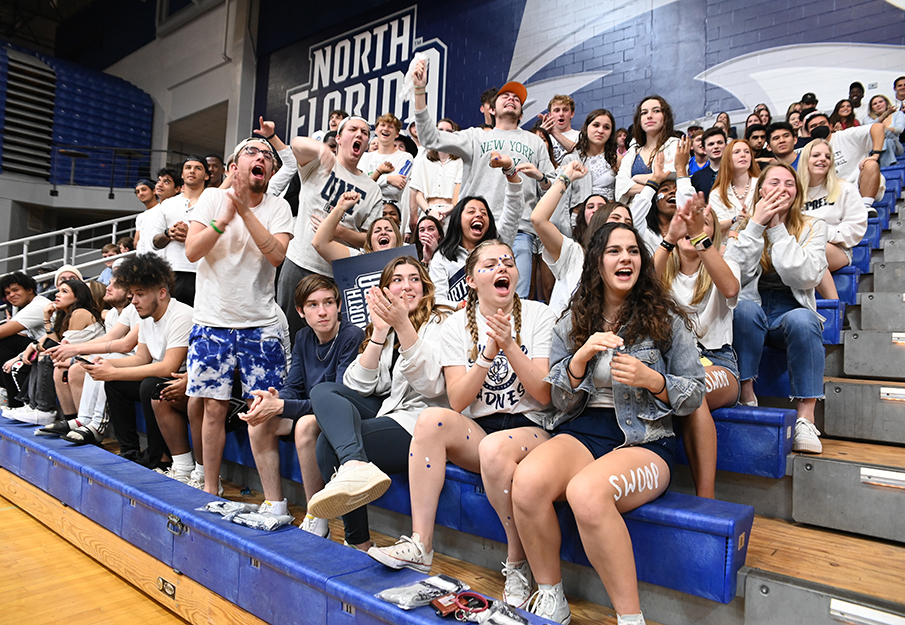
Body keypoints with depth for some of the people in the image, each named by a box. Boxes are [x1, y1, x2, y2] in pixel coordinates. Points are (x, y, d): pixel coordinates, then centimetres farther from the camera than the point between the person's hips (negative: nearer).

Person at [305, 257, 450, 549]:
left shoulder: (440, 322, 0)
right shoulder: (384, 329, 18)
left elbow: (431, 385, -17)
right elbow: (359, 387, 4)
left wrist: (403, 325, -25)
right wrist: (379, 332, -7)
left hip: (419, 422, -7)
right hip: (386, 412, 7)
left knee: (329, 444, -19)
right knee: (323, 391, -14)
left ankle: (359, 543, -18)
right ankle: (356, 465, -31)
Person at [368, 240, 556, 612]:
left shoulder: (538, 315, 0)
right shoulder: (457, 325, 5)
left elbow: (545, 394, -8)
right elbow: (457, 401, -4)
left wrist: (509, 346, -19)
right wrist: (488, 353, -17)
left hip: (531, 428, -2)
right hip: (475, 431, 3)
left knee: (495, 446, -36)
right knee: (432, 419, -28)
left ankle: (518, 564, -14)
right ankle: (420, 546, -20)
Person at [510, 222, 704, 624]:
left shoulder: (666, 320, 8)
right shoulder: (571, 325, 13)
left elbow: (695, 395, 8)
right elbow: (561, 401, 10)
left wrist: (651, 379, -12)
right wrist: (581, 357, -9)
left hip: (646, 440, -2)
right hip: (582, 433, 3)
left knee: (585, 492, -36)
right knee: (527, 480, -31)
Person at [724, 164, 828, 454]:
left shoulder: (813, 227, 6)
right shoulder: (742, 225, 6)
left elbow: (806, 277, -13)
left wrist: (777, 228, -12)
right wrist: (756, 226, -12)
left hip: (792, 312, 0)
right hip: (750, 315, 0)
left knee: (802, 320, -34)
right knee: (744, 308, -34)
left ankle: (805, 418, -31)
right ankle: (747, 398, -26)